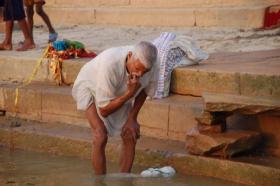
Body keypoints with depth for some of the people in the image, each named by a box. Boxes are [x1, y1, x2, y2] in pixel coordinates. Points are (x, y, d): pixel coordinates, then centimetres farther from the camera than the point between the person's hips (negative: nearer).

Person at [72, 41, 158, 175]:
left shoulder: (149, 64, -30)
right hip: (90, 87, -5)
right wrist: (130, 93, -44)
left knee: (131, 136, -3)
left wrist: (132, 118, -8)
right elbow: (104, 110, -34)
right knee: (101, 136, -22)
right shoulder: (109, 65, -45)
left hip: (120, 93, 5)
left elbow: (145, 90, -4)